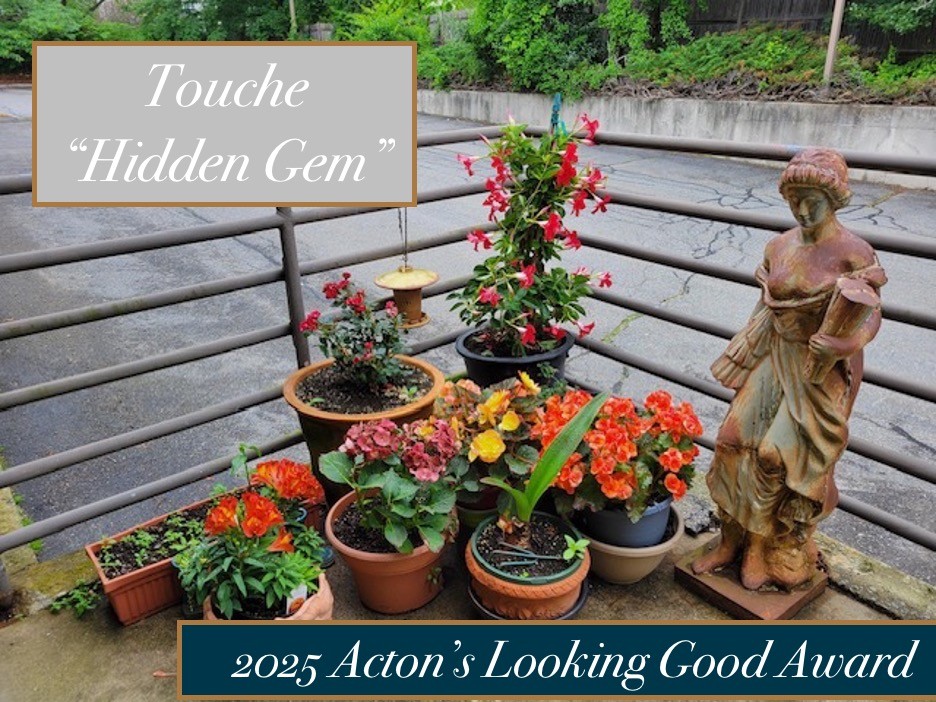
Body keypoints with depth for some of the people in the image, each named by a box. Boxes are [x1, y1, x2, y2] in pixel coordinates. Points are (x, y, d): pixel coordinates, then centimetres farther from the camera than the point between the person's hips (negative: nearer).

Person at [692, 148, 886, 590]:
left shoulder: (853, 253, -13)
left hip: (820, 372, -5)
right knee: (734, 439, 1)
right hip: (774, 360, 6)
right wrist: (743, 360, 10)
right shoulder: (780, 246, 4)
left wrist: (843, 344, -32)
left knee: (779, 456, -7)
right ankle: (731, 540, 17)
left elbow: (870, 317, -13)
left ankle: (764, 550, 16)